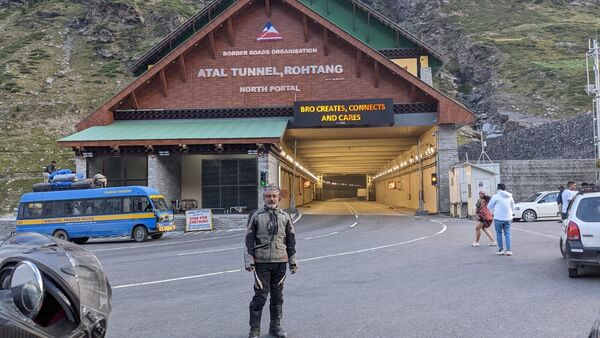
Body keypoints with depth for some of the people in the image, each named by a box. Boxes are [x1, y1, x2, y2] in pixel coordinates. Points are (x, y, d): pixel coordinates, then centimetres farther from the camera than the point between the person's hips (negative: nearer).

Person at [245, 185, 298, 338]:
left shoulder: (285, 217, 8)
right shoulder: (256, 216, 0)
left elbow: (291, 240, 13)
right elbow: (249, 240, 0)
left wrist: (293, 262, 10)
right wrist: (249, 261, -6)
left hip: (280, 262, 3)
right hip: (261, 262, -3)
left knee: (277, 296, 10)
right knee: (260, 296, -5)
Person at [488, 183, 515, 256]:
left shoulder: (496, 196, -9)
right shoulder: (509, 196, 7)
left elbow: (489, 206, -1)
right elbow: (513, 207, 19)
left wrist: (493, 211, 18)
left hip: (498, 218, -4)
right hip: (508, 218, 4)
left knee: (499, 234, 8)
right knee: (507, 234, 8)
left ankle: (501, 250, 10)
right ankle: (509, 250, 0)